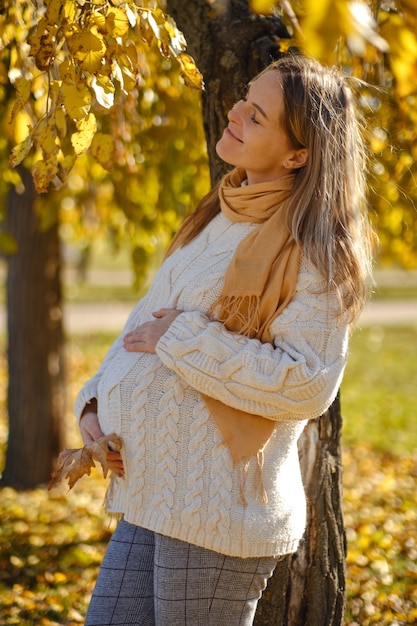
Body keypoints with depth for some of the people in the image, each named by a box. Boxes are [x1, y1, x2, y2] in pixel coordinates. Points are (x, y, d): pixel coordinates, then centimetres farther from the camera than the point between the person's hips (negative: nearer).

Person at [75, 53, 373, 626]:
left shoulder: (312, 252, -13)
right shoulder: (222, 219, 13)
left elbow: (307, 385, -22)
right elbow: (148, 323, 20)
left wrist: (184, 339, -18)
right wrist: (97, 402, 4)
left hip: (217, 510, -8)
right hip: (152, 495, 8)